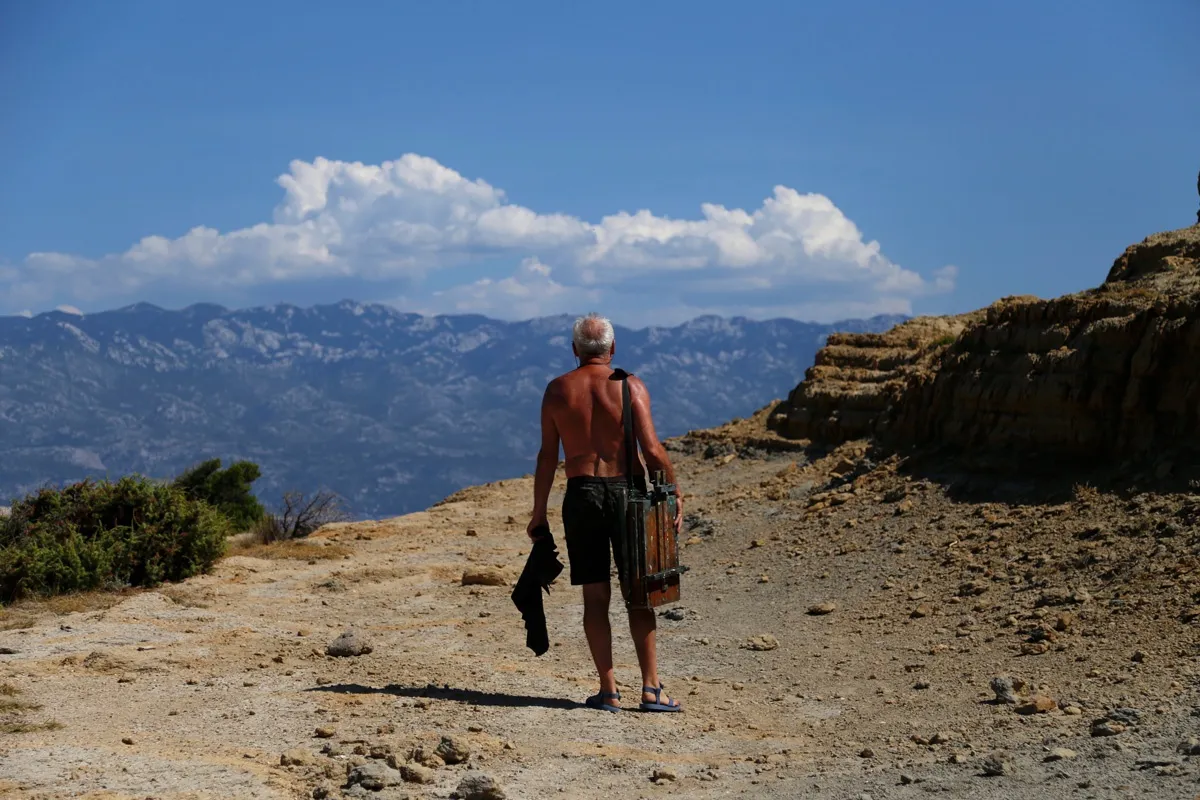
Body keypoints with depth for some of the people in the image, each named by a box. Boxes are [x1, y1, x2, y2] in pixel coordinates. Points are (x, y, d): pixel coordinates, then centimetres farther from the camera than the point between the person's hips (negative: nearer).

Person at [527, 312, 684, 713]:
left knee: (595, 595, 6)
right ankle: (650, 688, 3)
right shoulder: (630, 386, -3)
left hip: (582, 495, 1)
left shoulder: (557, 390, 2)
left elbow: (547, 456, 1)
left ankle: (609, 691, 7)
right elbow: (653, 450, -11)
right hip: (627, 491, -1)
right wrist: (674, 493, 0)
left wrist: (539, 512, 7)